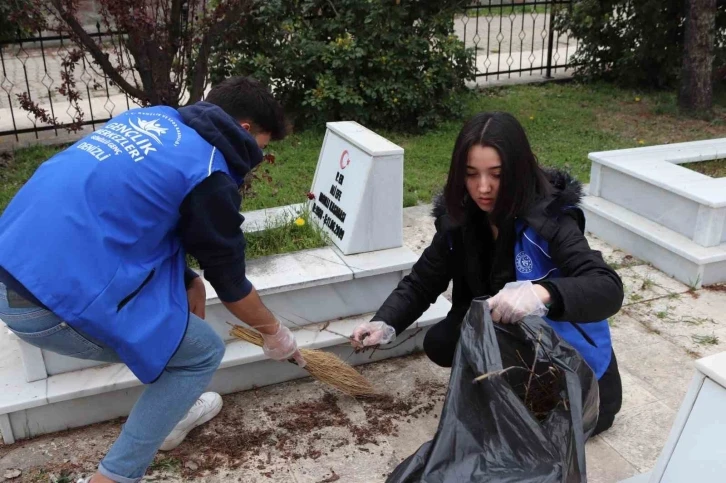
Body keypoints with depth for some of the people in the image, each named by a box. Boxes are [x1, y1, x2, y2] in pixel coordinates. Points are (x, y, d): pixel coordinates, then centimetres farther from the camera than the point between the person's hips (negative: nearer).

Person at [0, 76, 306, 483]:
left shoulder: (151, 116, 15)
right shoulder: (208, 174, -8)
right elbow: (229, 279, 4)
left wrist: (187, 284, 25)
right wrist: (274, 332, 21)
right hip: (54, 300, -9)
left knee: (187, 286, 22)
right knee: (203, 352, 8)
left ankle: (169, 414, 36)